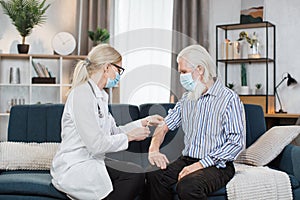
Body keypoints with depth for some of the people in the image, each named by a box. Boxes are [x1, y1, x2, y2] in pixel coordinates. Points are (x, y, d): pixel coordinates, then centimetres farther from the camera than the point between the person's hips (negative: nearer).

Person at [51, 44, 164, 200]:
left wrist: (143, 122, 15)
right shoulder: (82, 94, -17)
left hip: (90, 162, 9)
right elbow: (96, 144, -22)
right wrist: (130, 136, -12)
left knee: (136, 174, -10)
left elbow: (113, 131, 16)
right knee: (135, 175, -20)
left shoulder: (99, 95, 15)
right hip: (72, 168, -9)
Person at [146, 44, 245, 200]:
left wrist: (200, 164, -21)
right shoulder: (187, 98, 15)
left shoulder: (229, 98, -7)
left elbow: (236, 142, -15)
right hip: (186, 161, 6)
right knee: (153, 177, -22)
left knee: (187, 186, -34)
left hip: (217, 165, -5)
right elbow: (164, 126, 16)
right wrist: (154, 149, -6)